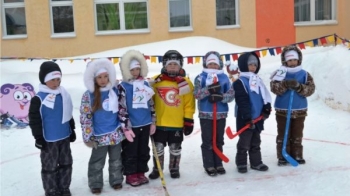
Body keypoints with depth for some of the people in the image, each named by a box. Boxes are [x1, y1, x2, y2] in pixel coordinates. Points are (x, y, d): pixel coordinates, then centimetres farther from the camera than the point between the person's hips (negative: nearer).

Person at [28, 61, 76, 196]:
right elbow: (34, 120, -13)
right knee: (50, 167, 7)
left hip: (64, 137, 6)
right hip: (49, 140, -6)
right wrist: (39, 138, -12)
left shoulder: (63, 95, 3)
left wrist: (72, 130, 16)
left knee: (66, 163, 16)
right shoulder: (39, 99, -17)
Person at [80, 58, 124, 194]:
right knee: (97, 162, 9)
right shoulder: (88, 95, -12)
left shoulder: (115, 90, -1)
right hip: (99, 136, -3)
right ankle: (96, 184, 26)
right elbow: (85, 117, -10)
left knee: (116, 160, 16)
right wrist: (88, 137, -11)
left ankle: (116, 180, 34)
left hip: (116, 133, 3)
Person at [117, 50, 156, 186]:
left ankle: (141, 173, 27)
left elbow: (151, 104, 14)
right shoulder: (123, 87, -10)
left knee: (143, 151, 14)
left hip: (145, 125, 5)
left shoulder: (145, 85, 6)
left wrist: (153, 122, 13)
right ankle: (131, 175, 19)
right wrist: (126, 127, -16)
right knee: (130, 152, 6)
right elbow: (121, 109, -13)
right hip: (131, 126, -5)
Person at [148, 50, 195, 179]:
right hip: (159, 123, 0)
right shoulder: (156, 81, -3)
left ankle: (174, 169, 33)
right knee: (158, 147, 11)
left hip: (177, 124, 0)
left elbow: (189, 104, -1)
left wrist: (188, 121, -3)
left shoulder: (186, 83, -4)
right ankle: (157, 169, 29)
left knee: (175, 148, 14)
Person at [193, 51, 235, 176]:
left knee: (219, 140, 12)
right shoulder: (201, 77, -1)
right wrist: (209, 89, -28)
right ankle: (209, 166, 11)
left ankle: (218, 164, 23)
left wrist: (221, 97, -20)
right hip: (205, 114, -2)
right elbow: (197, 94, -13)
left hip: (221, 114, 2)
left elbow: (231, 94, -2)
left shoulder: (224, 78, 4)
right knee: (207, 141, 3)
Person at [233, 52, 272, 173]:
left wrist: (266, 108, -5)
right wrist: (247, 117, -23)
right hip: (245, 119, -7)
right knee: (244, 143, 1)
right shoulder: (240, 82, -11)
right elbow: (242, 101, -18)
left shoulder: (258, 81, 13)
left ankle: (256, 162, 25)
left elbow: (265, 96, 12)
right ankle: (241, 164, 12)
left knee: (255, 142, 16)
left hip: (258, 117, 7)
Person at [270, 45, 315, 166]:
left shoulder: (304, 74, 2)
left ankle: (297, 155, 22)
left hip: (299, 110, 2)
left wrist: (298, 86, -24)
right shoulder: (280, 73, -2)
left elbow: (310, 89, -7)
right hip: (282, 110, -2)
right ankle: (282, 157, 11)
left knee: (297, 135, 12)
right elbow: (274, 88, -15)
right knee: (283, 135, 4)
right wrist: (285, 84, -32)